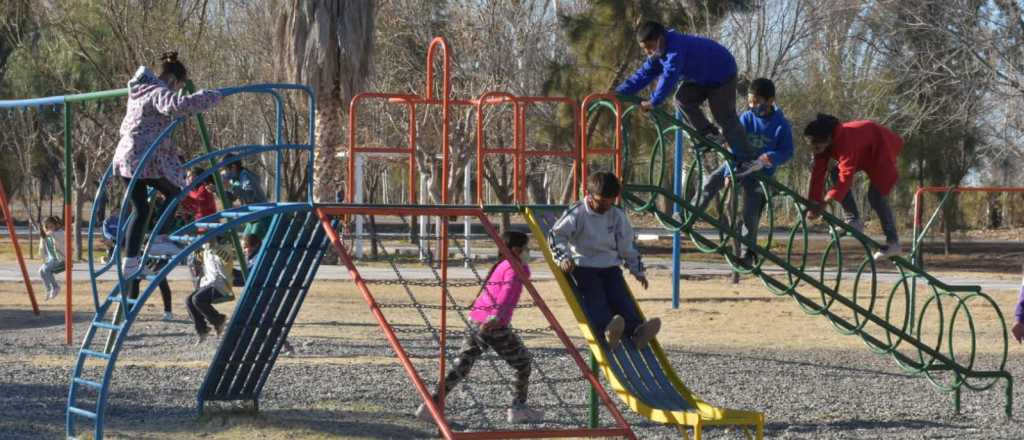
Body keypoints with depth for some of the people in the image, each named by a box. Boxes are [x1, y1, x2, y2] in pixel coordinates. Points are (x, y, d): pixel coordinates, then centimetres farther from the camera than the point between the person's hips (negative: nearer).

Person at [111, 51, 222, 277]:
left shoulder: (140, 90, 16)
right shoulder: (159, 93, -11)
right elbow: (179, 104, -33)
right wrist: (214, 97, -26)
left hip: (125, 157, 8)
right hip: (147, 158, -8)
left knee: (140, 210, 14)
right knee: (174, 193, 14)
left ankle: (130, 261, 11)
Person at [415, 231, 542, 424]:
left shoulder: (499, 266, 21)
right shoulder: (515, 267, -4)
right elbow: (508, 292, -19)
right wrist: (497, 316, -32)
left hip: (476, 321, 8)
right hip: (496, 326, -8)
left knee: (462, 365, 6)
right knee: (523, 362, 10)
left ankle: (432, 404, -2)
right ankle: (518, 408, 12)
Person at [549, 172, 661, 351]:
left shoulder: (617, 216, 11)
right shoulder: (577, 213, -3)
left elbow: (627, 247, 20)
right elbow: (557, 235, -7)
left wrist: (638, 270, 19)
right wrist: (563, 257, -23)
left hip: (611, 267, 4)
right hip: (584, 267, -4)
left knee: (621, 297, -20)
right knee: (595, 298, -29)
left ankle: (637, 330, -42)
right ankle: (607, 330, -55)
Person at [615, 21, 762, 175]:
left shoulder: (676, 48, -36)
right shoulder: (658, 53, -7)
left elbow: (669, 77, -45)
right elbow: (644, 74, -7)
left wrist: (653, 102, -48)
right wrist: (618, 93, -14)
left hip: (722, 74, -9)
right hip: (700, 77, 9)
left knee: (725, 118, -10)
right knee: (683, 99, -9)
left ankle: (747, 160, -6)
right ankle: (708, 134, 4)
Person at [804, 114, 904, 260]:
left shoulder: (845, 141, -41)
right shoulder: (823, 143, -18)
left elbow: (846, 174, -47)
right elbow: (817, 173, -18)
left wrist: (825, 202, -53)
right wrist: (813, 204, -24)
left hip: (881, 148, -8)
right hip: (863, 153, 8)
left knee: (875, 195, -17)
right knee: (837, 176, -11)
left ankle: (893, 242, -8)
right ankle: (853, 220, -3)